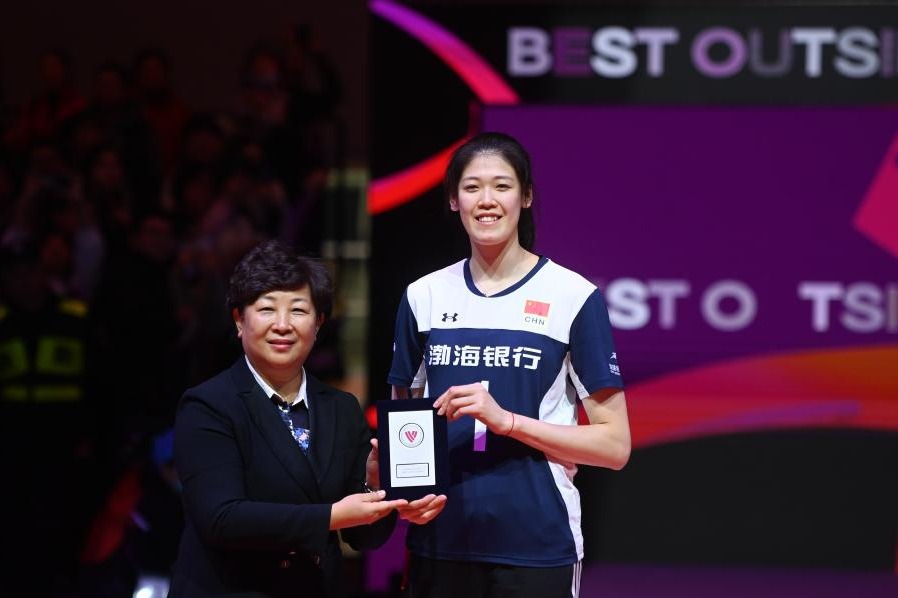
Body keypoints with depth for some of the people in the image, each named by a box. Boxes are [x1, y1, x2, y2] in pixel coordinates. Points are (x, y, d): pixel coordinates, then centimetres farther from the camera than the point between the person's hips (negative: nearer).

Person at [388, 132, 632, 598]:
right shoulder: (424, 296, 8)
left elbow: (614, 445, -5)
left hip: (537, 546, -3)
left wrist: (506, 420, -17)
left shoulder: (573, 296, -3)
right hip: (439, 541, 3)